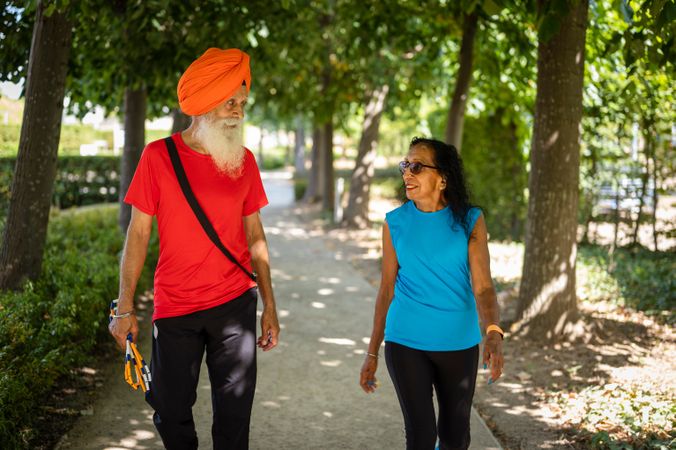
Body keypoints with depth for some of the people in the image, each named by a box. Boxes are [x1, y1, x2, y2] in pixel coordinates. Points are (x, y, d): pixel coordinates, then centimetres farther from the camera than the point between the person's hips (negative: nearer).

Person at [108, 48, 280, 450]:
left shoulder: (244, 160, 5)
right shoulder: (159, 156, -4)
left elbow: (255, 235, 10)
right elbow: (138, 233, -2)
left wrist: (270, 305, 7)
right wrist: (125, 308, -5)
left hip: (235, 303, 2)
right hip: (175, 307, -2)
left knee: (234, 413, 4)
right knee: (172, 410, 7)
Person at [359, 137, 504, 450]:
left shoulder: (469, 221, -6)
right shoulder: (396, 222, -1)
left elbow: (483, 286, -12)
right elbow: (387, 289, 4)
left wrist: (493, 333, -31)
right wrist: (372, 352, 6)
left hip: (459, 342, 0)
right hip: (406, 342, 0)